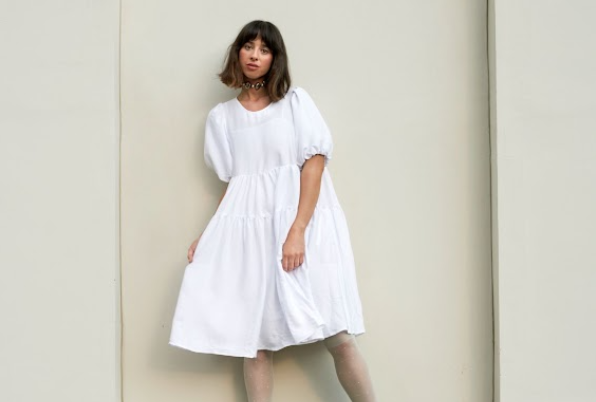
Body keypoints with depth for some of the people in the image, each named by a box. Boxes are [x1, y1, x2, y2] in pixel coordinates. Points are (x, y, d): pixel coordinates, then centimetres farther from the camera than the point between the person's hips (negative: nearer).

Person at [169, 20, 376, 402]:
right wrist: (208, 235, 4)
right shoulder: (221, 116, 16)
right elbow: (232, 183, 17)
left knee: (335, 334, -8)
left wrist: (297, 230, -16)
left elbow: (315, 162, -5)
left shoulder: (295, 100, 7)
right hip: (248, 228, 3)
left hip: (302, 220, -3)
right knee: (253, 337, -2)